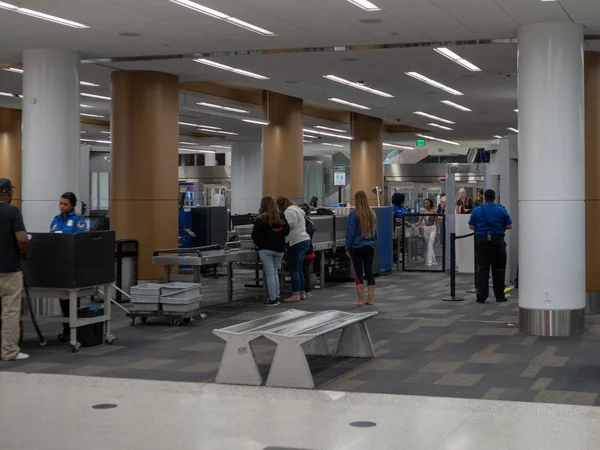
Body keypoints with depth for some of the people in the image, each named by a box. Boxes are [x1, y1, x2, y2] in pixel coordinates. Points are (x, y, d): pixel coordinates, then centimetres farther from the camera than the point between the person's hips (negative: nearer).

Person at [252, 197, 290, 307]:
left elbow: (255, 234, -7)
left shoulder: (261, 219, -8)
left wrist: (257, 244, 10)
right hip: (279, 249, 5)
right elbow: (286, 231, 10)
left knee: (269, 274, -4)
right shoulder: (281, 217, 4)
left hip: (265, 249, -5)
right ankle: (276, 297, 15)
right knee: (274, 273, 16)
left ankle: (272, 300, -5)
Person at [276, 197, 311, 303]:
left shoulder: (289, 211, -11)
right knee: (299, 270, 14)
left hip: (297, 243, -10)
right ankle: (302, 293, 17)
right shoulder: (297, 209, 21)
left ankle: (296, 295, -5)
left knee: (293, 270, -5)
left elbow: (288, 227, -19)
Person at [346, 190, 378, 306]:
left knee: (359, 273, 1)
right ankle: (370, 299, 7)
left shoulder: (354, 213, -11)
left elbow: (350, 232, -9)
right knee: (369, 272, 6)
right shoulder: (372, 213, 5)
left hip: (357, 247, -4)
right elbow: (375, 231, 13)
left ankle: (361, 300, 2)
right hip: (370, 246, 4)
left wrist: (348, 248, -1)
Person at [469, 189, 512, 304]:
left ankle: (481, 296, -3)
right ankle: (499, 295, 14)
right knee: (498, 269, 9)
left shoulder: (476, 210, 0)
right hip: (498, 241, 0)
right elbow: (509, 226, 2)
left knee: (482, 269, 3)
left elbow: (471, 226, 4)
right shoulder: (502, 210, -2)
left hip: (481, 241, 0)